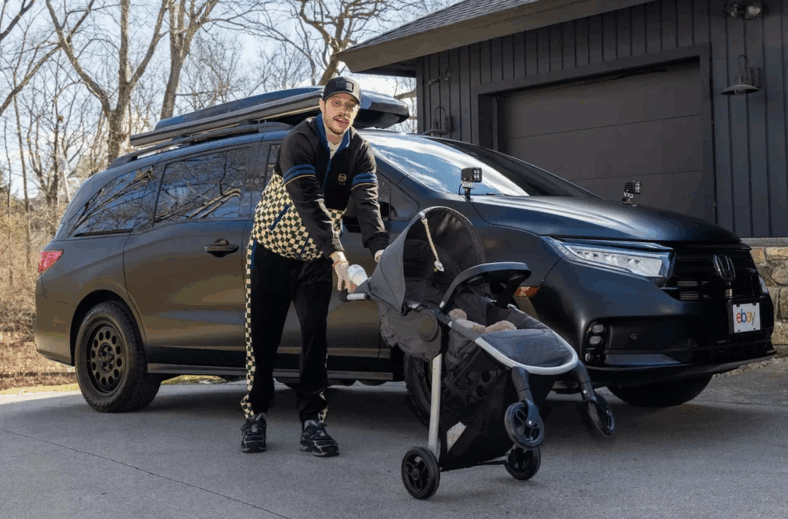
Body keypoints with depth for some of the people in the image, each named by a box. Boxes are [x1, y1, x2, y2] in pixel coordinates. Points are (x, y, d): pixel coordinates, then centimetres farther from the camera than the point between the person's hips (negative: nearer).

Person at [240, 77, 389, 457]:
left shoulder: (359, 152, -4)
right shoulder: (299, 141, -19)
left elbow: (367, 202, -17)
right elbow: (308, 201, -31)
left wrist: (379, 247, -36)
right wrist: (337, 255, -41)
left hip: (315, 257, 3)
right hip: (272, 248, -3)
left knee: (316, 334, -4)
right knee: (263, 336, 1)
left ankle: (311, 421, 1)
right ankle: (255, 415, 14)